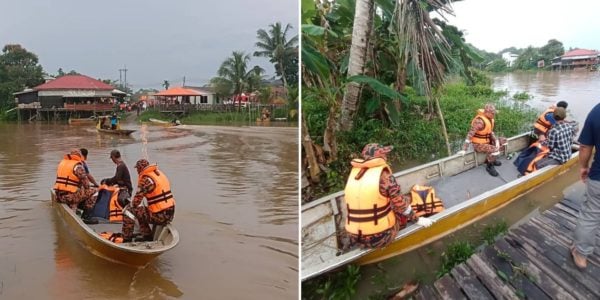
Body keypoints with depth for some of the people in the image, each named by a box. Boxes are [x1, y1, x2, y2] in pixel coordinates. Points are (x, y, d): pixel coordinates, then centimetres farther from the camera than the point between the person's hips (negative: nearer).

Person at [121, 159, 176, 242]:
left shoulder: (145, 179, -13)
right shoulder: (160, 174, 10)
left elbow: (136, 200, -11)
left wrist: (132, 205, 10)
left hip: (160, 217, -8)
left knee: (129, 211, 3)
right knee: (142, 211, 29)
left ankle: (127, 240, 10)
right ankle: (147, 236, 32)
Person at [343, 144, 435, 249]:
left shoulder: (354, 173, 1)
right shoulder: (384, 176, -14)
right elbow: (401, 205, -8)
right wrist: (418, 219, 8)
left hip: (355, 238, 5)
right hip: (381, 237, -5)